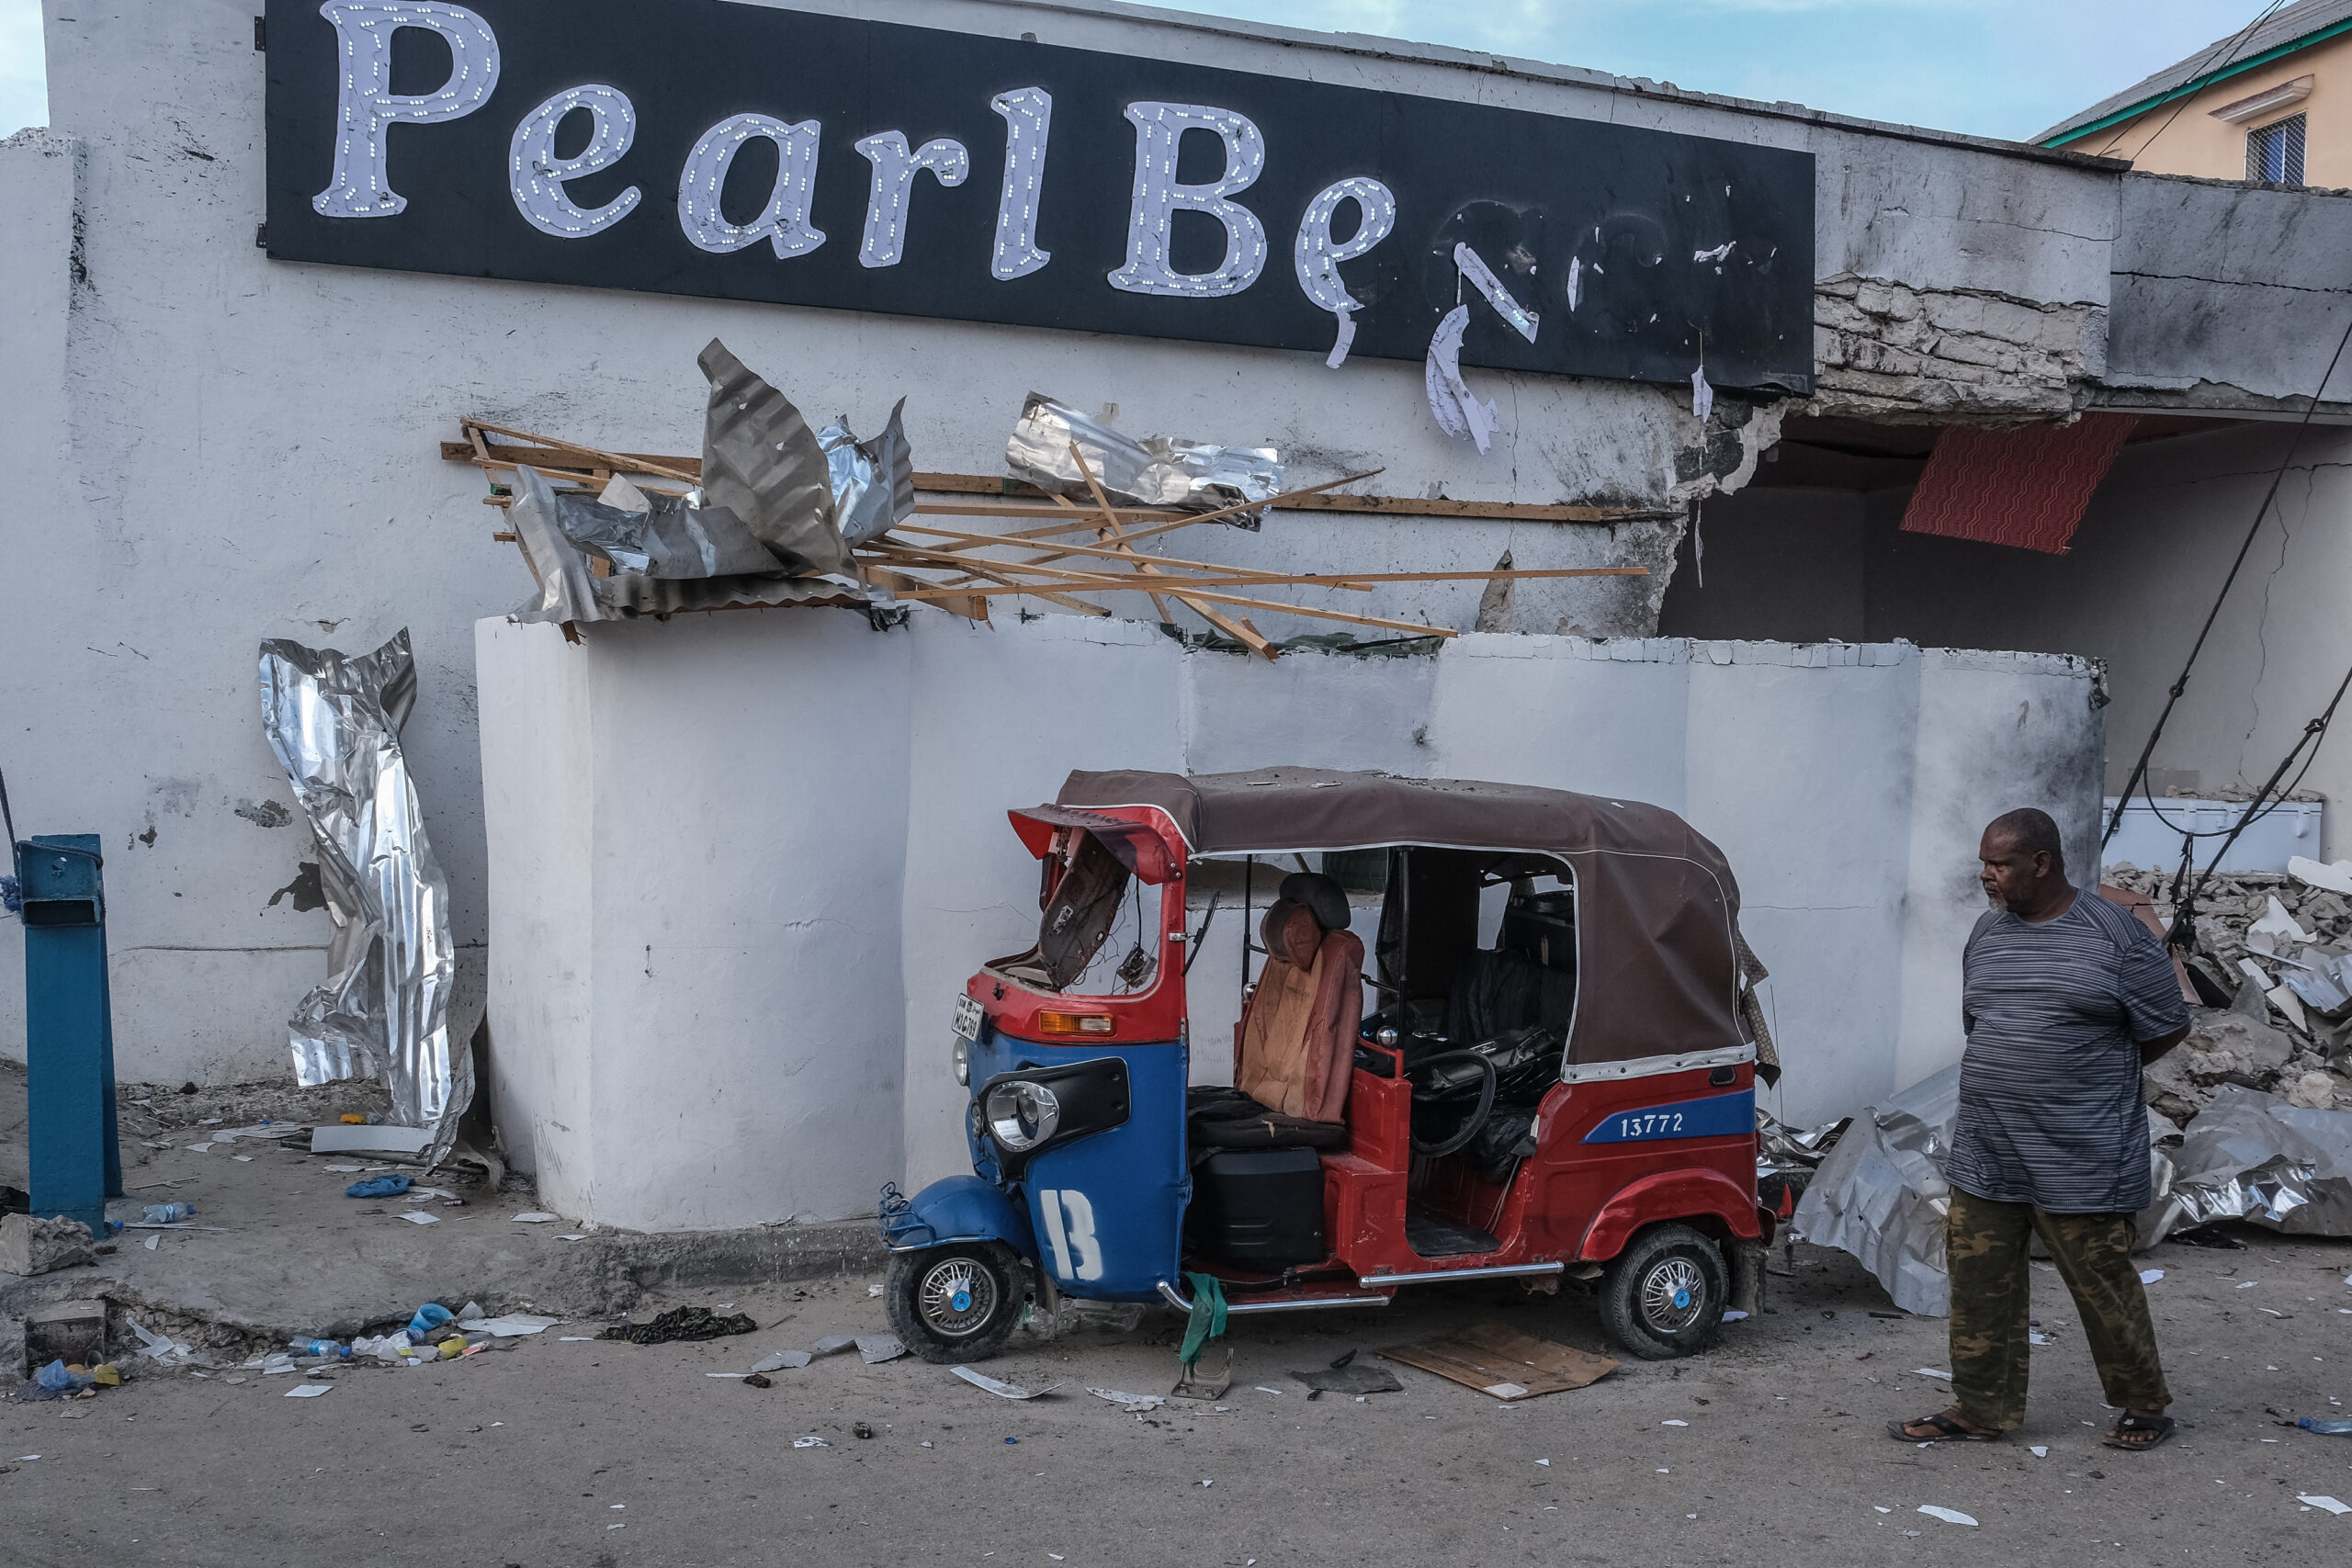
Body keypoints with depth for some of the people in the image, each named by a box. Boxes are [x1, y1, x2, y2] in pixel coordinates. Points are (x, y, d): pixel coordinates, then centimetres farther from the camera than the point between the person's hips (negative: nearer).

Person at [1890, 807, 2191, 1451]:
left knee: (2103, 1284, 5)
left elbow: (2167, 1030, -2)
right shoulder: (1988, 932, 10)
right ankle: (1983, 1410, 20)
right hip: (1985, 1157, 6)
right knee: (1979, 1282, 8)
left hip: (2081, 1162, -6)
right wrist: (2008, 1082, 11)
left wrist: (2093, 1073, 4)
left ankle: (2144, 1404, 26)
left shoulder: (2116, 935, -8)